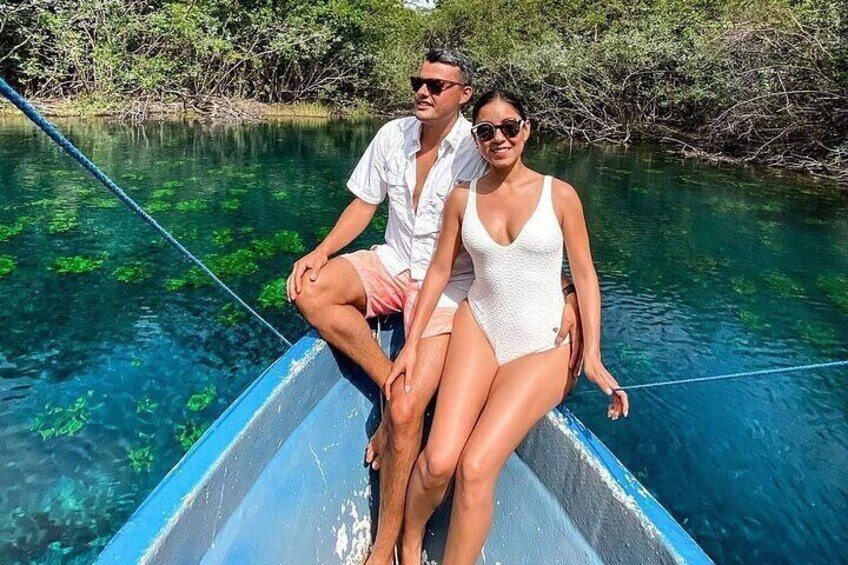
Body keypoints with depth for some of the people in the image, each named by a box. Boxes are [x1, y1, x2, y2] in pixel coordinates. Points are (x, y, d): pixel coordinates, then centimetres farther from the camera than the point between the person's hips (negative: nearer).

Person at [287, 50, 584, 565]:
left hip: (448, 284, -6)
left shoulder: (480, 151, -15)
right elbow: (364, 204, 10)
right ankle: (392, 382, -8)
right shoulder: (393, 136, 1)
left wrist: (570, 296, -30)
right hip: (393, 265, 6)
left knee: (407, 412, -20)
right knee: (309, 291, -21)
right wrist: (322, 252, -6)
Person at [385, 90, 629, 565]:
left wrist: (593, 356, -8)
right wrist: (412, 344, 5)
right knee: (438, 462, -13)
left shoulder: (559, 195, -4)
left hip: (542, 348, -1)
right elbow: (440, 270, 7)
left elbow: (585, 275, -1)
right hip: (478, 328, 2)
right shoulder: (463, 197, 2)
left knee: (476, 467, -17)